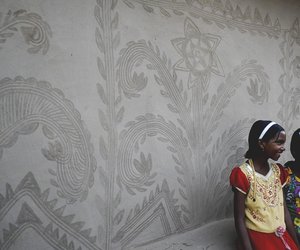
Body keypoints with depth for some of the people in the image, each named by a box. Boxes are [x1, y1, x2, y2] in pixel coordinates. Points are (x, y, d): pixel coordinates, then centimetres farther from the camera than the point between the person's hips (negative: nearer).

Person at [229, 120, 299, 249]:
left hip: (282, 237, 6)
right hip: (257, 238, -6)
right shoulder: (243, 174, -16)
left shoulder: (278, 171, 4)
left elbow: (285, 211, 7)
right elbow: (239, 220, -14)